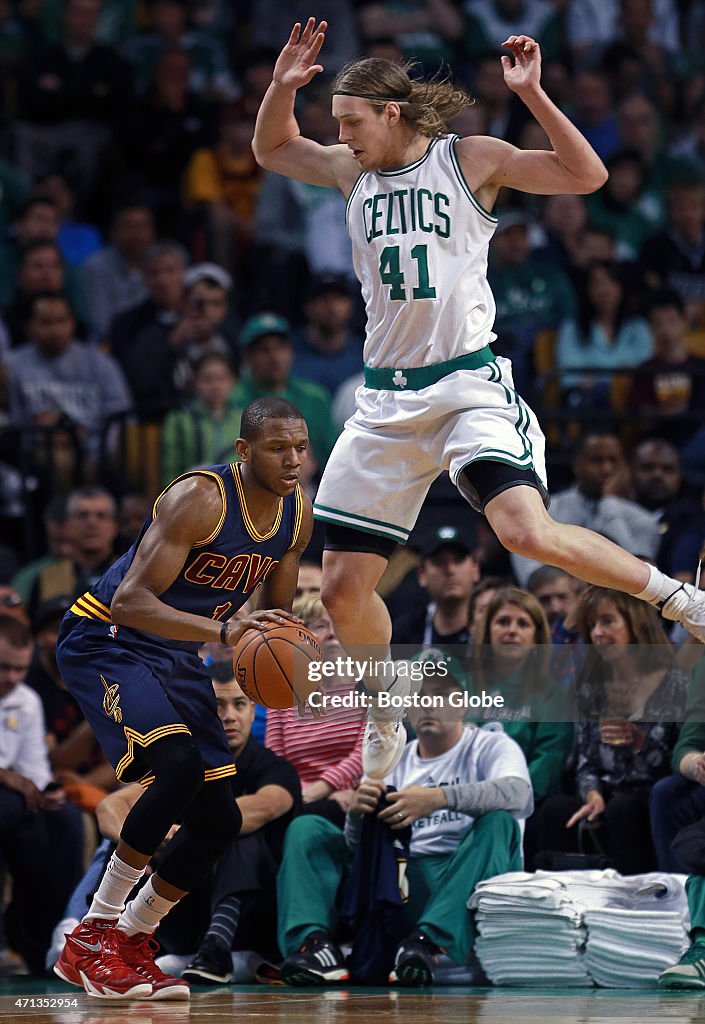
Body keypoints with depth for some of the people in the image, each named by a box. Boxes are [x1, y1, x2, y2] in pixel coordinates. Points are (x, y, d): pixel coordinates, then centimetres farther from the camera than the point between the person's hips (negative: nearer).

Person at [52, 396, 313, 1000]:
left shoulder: (298, 514, -2)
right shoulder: (199, 498, -26)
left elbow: (275, 612, 12)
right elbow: (130, 601, -32)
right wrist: (222, 628, -45)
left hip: (177, 657, 8)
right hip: (106, 641, -8)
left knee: (219, 821, 4)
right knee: (179, 764, -30)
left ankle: (129, 942, 21)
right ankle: (94, 936, -19)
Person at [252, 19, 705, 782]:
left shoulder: (470, 160, -1)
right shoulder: (353, 173, 12)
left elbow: (585, 175, -7)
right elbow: (271, 150, 25)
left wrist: (531, 95, -16)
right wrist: (283, 86, 7)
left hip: (468, 386, -5)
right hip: (387, 401, 5)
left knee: (527, 532, -28)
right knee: (343, 587, 2)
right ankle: (387, 721, 24)